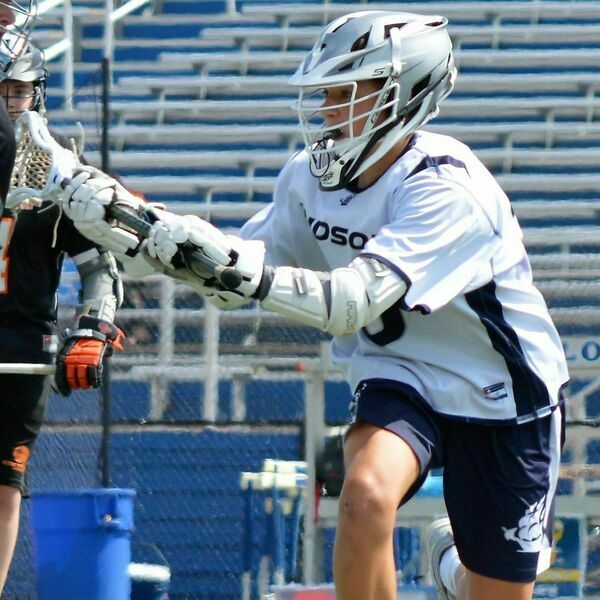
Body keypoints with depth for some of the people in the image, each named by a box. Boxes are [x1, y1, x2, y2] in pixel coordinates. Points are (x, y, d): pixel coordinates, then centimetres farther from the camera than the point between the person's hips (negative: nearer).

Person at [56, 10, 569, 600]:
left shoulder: (445, 187, -28)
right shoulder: (311, 176, -7)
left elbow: (355, 302, -38)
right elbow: (238, 267, 2)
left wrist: (234, 267, -48)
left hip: (502, 396, -4)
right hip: (397, 378, 4)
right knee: (365, 495, -29)